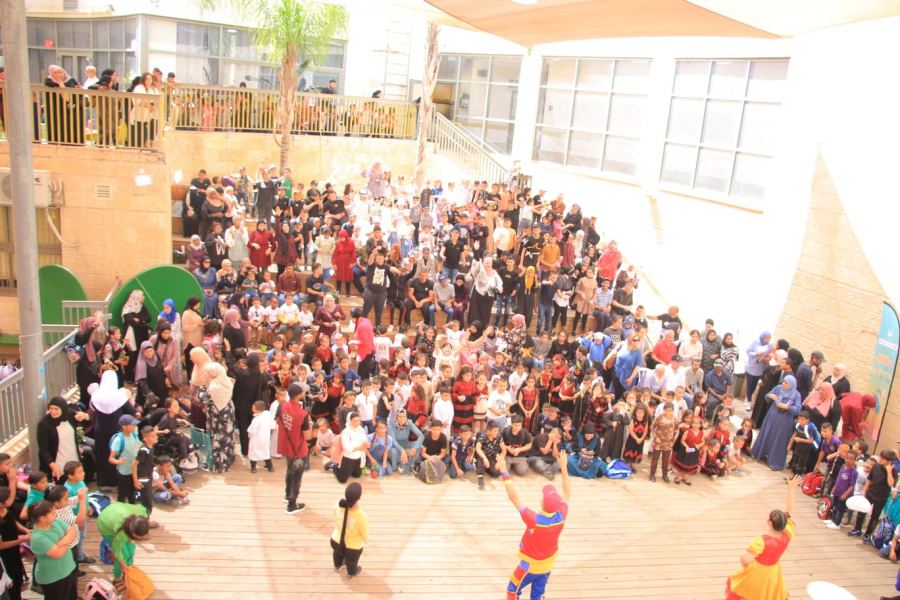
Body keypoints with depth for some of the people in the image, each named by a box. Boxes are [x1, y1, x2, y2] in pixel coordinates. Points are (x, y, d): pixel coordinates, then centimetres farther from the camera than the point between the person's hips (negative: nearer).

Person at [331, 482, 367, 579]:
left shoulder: (338, 506, -29)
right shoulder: (361, 516, -41)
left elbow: (336, 522, -7)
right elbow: (365, 534, -20)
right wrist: (366, 540, 4)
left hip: (336, 540, 3)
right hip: (353, 547, -3)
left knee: (337, 554, 38)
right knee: (351, 561, 32)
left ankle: (337, 566, 68)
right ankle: (351, 574, 62)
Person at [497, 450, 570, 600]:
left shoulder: (534, 520, -34)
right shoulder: (561, 516, -21)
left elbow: (513, 497, -34)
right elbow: (566, 493, -4)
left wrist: (504, 471, -32)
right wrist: (563, 467, 1)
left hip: (530, 564, -5)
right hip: (547, 565, 5)